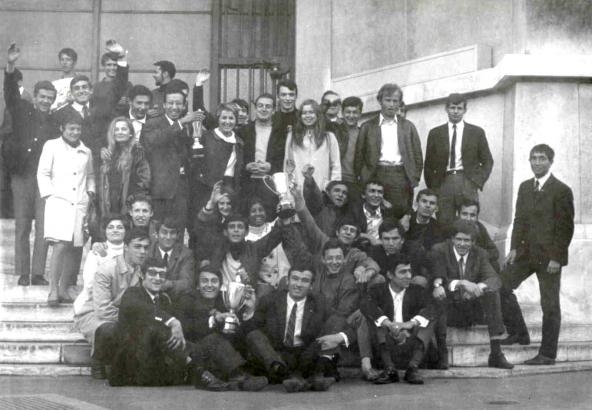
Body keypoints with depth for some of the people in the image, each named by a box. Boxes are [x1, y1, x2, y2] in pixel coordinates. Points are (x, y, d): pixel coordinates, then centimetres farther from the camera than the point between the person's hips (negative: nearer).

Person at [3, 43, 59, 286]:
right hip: (21, 175, 0)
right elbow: (11, 92, -6)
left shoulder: (55, 122, 8)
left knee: (43, 226, -5)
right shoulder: (22, 111, 7)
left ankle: (38, 273, -1)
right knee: (21, 226, 3)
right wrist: (10, 67, -21)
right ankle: (22, 274, 6)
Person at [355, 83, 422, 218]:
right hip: (376, 176, -1)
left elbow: (417, 156, 13)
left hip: (402, 178, 1)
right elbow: (359, 157, 9)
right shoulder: (368, 127, 11)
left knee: (402, 217, -6)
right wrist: (363, 180, 0)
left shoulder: (408, 126, 15)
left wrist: (415, 179, 3)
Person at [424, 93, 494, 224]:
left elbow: (487, 161, 12)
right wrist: (432, 186, 4)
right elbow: (429, 163, 13)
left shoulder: (476, 132, 9)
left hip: (467, 183, -1)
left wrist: (478, 182, 0)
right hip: (443, 183, 1)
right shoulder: (435, 133, 11)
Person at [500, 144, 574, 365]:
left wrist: (556, 257, -15)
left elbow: (566, 227, -10)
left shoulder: (561, 191, -8)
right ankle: (518, 333, 13)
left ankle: (547, 354, 6)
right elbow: (519, 220, 14)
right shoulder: (525, 187, 12)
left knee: (550, 305, 0)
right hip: (526, 253, 6)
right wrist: (514, 247, 2)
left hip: (549, 256, -6)